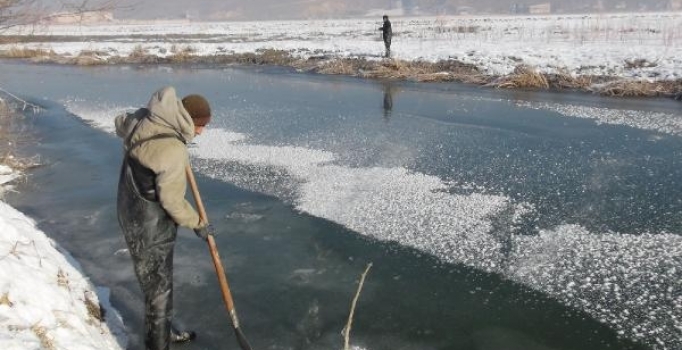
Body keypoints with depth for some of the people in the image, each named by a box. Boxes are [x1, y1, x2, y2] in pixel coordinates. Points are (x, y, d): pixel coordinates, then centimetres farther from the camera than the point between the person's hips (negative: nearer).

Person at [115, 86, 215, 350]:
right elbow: (172, 200, -20)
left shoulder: (144, 119, -3)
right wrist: (197, 224, -5)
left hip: (132, 212, 10)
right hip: (150, 226, -10)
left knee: (160, 278, 24)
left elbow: (121, 124, 22)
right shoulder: (173, 150, -29)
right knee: (158, 286, 5)